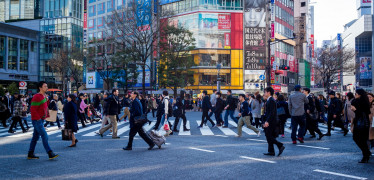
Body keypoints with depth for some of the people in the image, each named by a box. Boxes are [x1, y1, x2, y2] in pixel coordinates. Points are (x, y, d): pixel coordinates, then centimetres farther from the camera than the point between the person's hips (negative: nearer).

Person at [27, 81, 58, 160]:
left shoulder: (44, 96, 14)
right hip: (37, 120, -10)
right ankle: (50, 154, -8)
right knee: (44, 136, -10)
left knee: (35, 137, 13)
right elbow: (32, 109, -21)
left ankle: (30, 154, 21)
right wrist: (38, 118, -18)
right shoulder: (37, 97, -16)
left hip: (41, 120, 10)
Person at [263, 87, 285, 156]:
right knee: (269, 136, 10)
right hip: (270, 122, 10)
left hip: (271, 122, -10)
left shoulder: (271, 101, -15)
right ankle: (271, 151, 14)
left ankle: (280, 146, -5)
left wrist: (267, 121, -27)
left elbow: (272, 112, -23)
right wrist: (266, 121, 20)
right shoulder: (269, 100, 16)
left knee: (269, 136, -9)